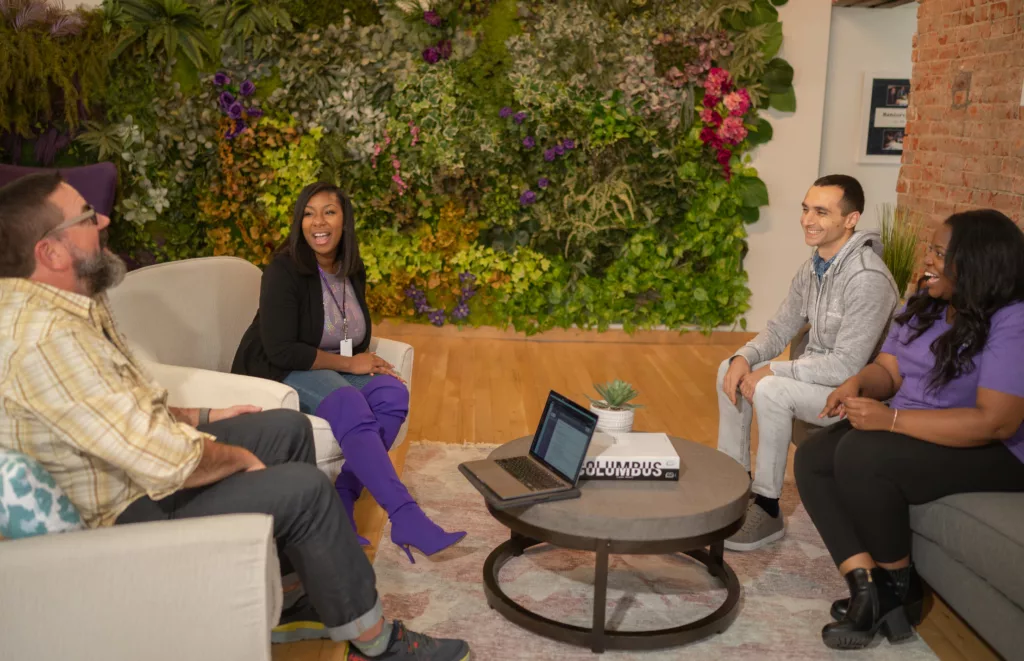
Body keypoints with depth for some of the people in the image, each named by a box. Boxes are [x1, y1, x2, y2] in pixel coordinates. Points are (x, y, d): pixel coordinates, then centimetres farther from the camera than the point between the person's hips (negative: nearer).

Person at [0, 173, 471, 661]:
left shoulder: (61, 302, 2)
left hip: (138, 462, 11)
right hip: (124, 517, -11)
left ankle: (285, 604, 19)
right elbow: (170, 464, -32)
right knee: (306, 489, -16)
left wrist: (200, 418, 11)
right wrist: (240, 458, -14)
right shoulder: (45, 338, -31)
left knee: (289, 428, 12)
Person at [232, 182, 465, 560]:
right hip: (279, 373, -7)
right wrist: (347, 363, -18)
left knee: (392, 394, -22)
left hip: (331, 370, 7)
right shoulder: (283, 271, -15)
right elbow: (280, 350, -20)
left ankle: (344, 499, -19)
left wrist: (367, 362, -6)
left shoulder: (352, 272, 7)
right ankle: (405, 518, -39)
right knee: (351, 407, -35)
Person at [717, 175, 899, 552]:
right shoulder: (812, 268, 3)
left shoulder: (868, 278, -25)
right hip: (818, 375, 9)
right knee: (730, 370, 1)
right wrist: (744, 357, -12)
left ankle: (767, 510, -15)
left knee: (770, 390, -30)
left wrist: (772, 371, -24)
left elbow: (847, 365, -29)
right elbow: (780, 329, 9)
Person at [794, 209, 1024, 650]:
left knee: (861, 457, -30)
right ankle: (867, 585, -15)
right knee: (812, 458, -9)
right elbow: (889, 370, 5)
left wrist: (891, 419, -33)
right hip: (913, 430, 9)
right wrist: (857, 383, -20)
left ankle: (899, 584, -9)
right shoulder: (926, 305, 6)